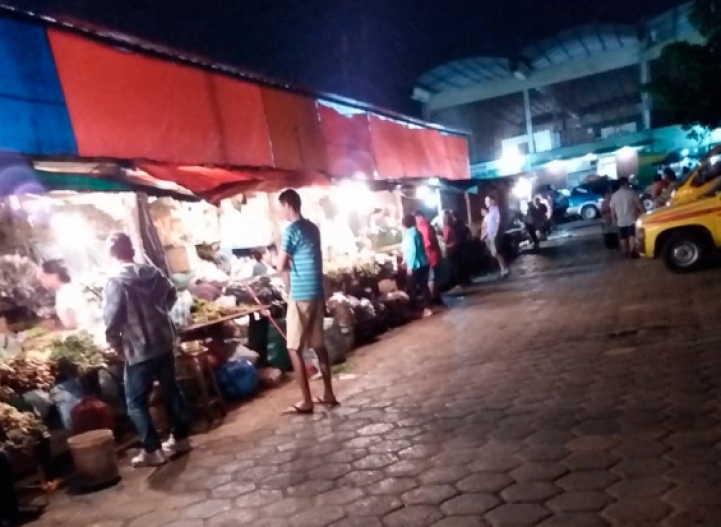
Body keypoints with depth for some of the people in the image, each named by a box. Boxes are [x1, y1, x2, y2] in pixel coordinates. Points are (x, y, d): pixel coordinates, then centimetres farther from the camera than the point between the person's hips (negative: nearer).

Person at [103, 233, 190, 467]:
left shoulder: (115, 281, -16)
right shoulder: (152, 272, 3)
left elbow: (112, 319, -20)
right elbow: (171, 295, 19)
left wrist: (116, 345, -3)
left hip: (139, 350, -6)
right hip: (164, 341, 6)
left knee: (136, 402, 7)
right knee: (171, 390, 17)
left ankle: (152, 451, 10)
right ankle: (181, 438, 26)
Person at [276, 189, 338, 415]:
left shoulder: (291, 229, -13)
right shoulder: (313, 227, 12)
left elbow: (281, 266, -13)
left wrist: (288, 264, 7)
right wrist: (293, 263, 9)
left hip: (300, 295, -8)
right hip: (317, 292, 8)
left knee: (295, 349, 1)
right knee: (319, 345, 15)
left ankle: (306, 401, 4)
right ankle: (328, 394, 21)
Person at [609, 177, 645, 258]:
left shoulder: (614, 196, 4)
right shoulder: (631, 193, -6)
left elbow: (612, 210, 7)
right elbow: (639, 205, -7)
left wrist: (614, 219, 16)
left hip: (621, 221, 4)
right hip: (632, 219, -4)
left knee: (623, 238, 11)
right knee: (632, 236, -4)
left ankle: (626, 253, 19)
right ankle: (631, 252, -11)